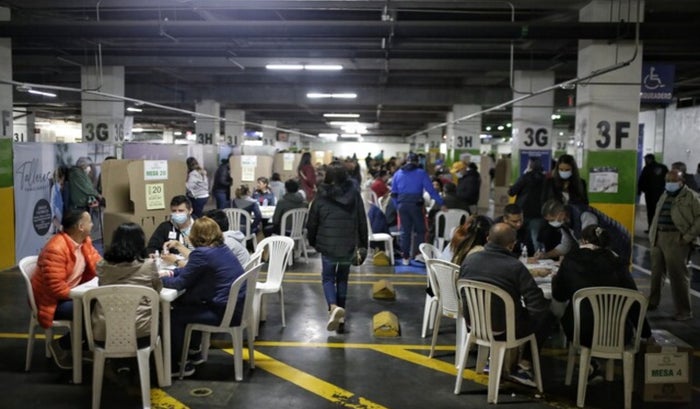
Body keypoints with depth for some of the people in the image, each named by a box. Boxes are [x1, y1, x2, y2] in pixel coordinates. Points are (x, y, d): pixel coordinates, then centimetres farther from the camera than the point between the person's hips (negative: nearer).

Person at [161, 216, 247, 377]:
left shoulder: (201, 253, -17)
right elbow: (191, 271, 23)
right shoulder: (221, 248, 10)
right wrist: (171, 273, 15)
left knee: (174, 316, 6)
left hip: (226, 312, -9)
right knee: (186, 306, 28)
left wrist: (161, 278, 8)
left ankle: (182, 363, 17)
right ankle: (194, 351, 38)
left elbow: (180, 284, -9)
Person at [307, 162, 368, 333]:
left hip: (327, 245, -2)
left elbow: (312, 223, 0)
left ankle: (334, 307, -18)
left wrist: (312, 242, 15)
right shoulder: (354, 194, -2)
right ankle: (341, 315, 18)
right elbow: (362, 222, 2)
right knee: (342, 278, 18)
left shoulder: (322, 197, -7)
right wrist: (363, 243, 11)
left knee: (328, 278, 9)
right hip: (348, 245, 2)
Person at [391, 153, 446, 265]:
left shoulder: (398, 173, 12)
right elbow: (431, 190, -3)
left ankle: (406, 257, 12)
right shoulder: (421, 173, 2)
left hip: (402, 204, 3)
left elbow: (393, 193, 12)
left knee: (405, 231, 10)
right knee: (420, 231, 8)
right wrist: (441, 204, -1)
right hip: (415, 204, -3)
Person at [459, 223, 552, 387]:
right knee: (546, 316, 15)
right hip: (503, 330, -6)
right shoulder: (515, 267, -20)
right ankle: (523, 366, 13)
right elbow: (537, 305, -19)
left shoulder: (469, 259, -5)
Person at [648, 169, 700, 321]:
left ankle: (684, 311, 6)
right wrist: (652, 235, 14)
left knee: (678, 275, -4)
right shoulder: (664, 196, 16)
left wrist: (688, 237, -14)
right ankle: (652, 302, 30)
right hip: (658, 239, 7)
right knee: (656, 272, 15)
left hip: (676, 240, -7)